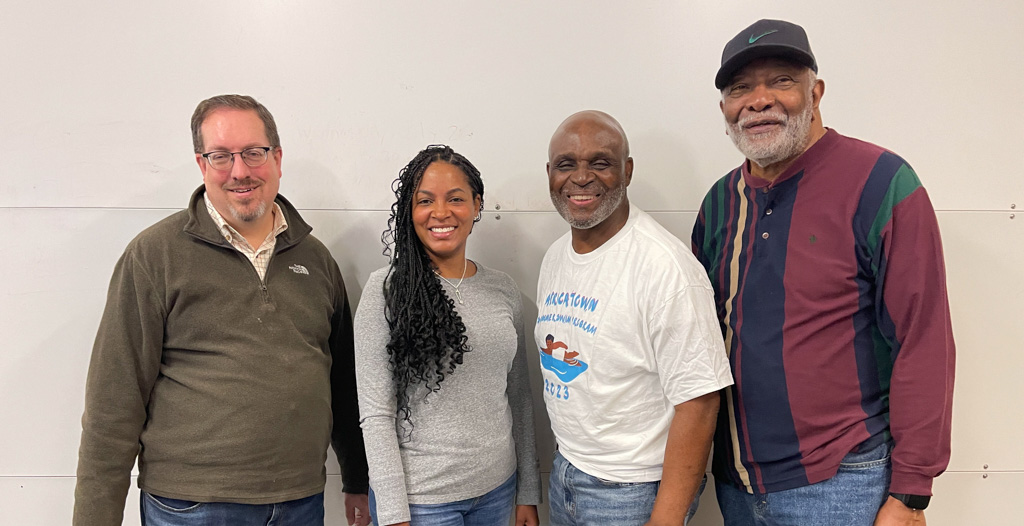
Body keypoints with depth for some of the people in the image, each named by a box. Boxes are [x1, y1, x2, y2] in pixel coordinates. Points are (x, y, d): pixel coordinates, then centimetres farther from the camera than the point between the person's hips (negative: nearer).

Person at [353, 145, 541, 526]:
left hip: (497, 491, 5)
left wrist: (528, 493, 9)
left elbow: (519, 397, 8)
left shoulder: (503, 290, 3)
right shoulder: (386, 290, -10)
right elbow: (376, 413, -11)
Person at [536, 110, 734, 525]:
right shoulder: (555, 257, 3)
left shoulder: (665, 266, -21)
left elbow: (697, 401, -22)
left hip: (633, 491, -7)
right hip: (563, 473, 7)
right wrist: (564, 463, 11)